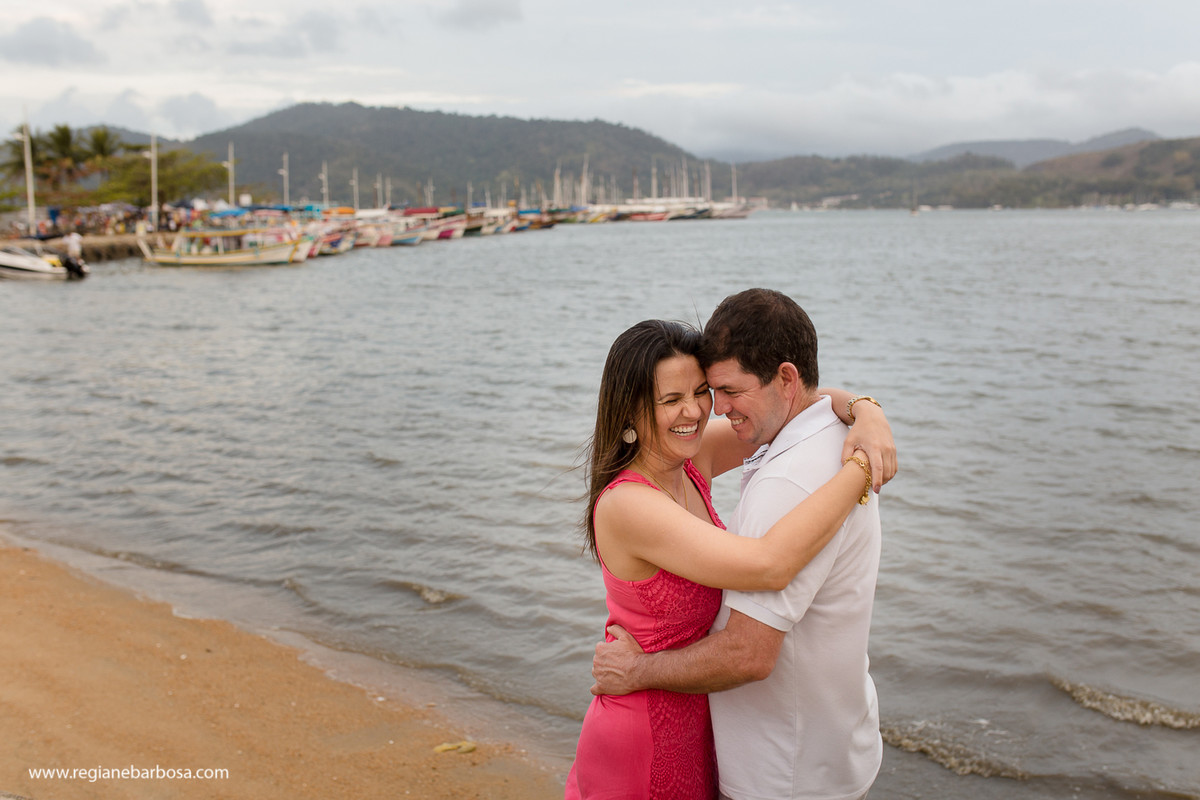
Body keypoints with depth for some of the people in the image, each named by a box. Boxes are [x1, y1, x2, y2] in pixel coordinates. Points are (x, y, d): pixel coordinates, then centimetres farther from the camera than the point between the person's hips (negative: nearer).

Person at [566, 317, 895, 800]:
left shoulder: (692, 460, -5)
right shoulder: (625, 505, -29)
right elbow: (769, 565, -39)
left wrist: (864, 411, -19)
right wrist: (860, 470, -30)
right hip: (647, 754, -8)